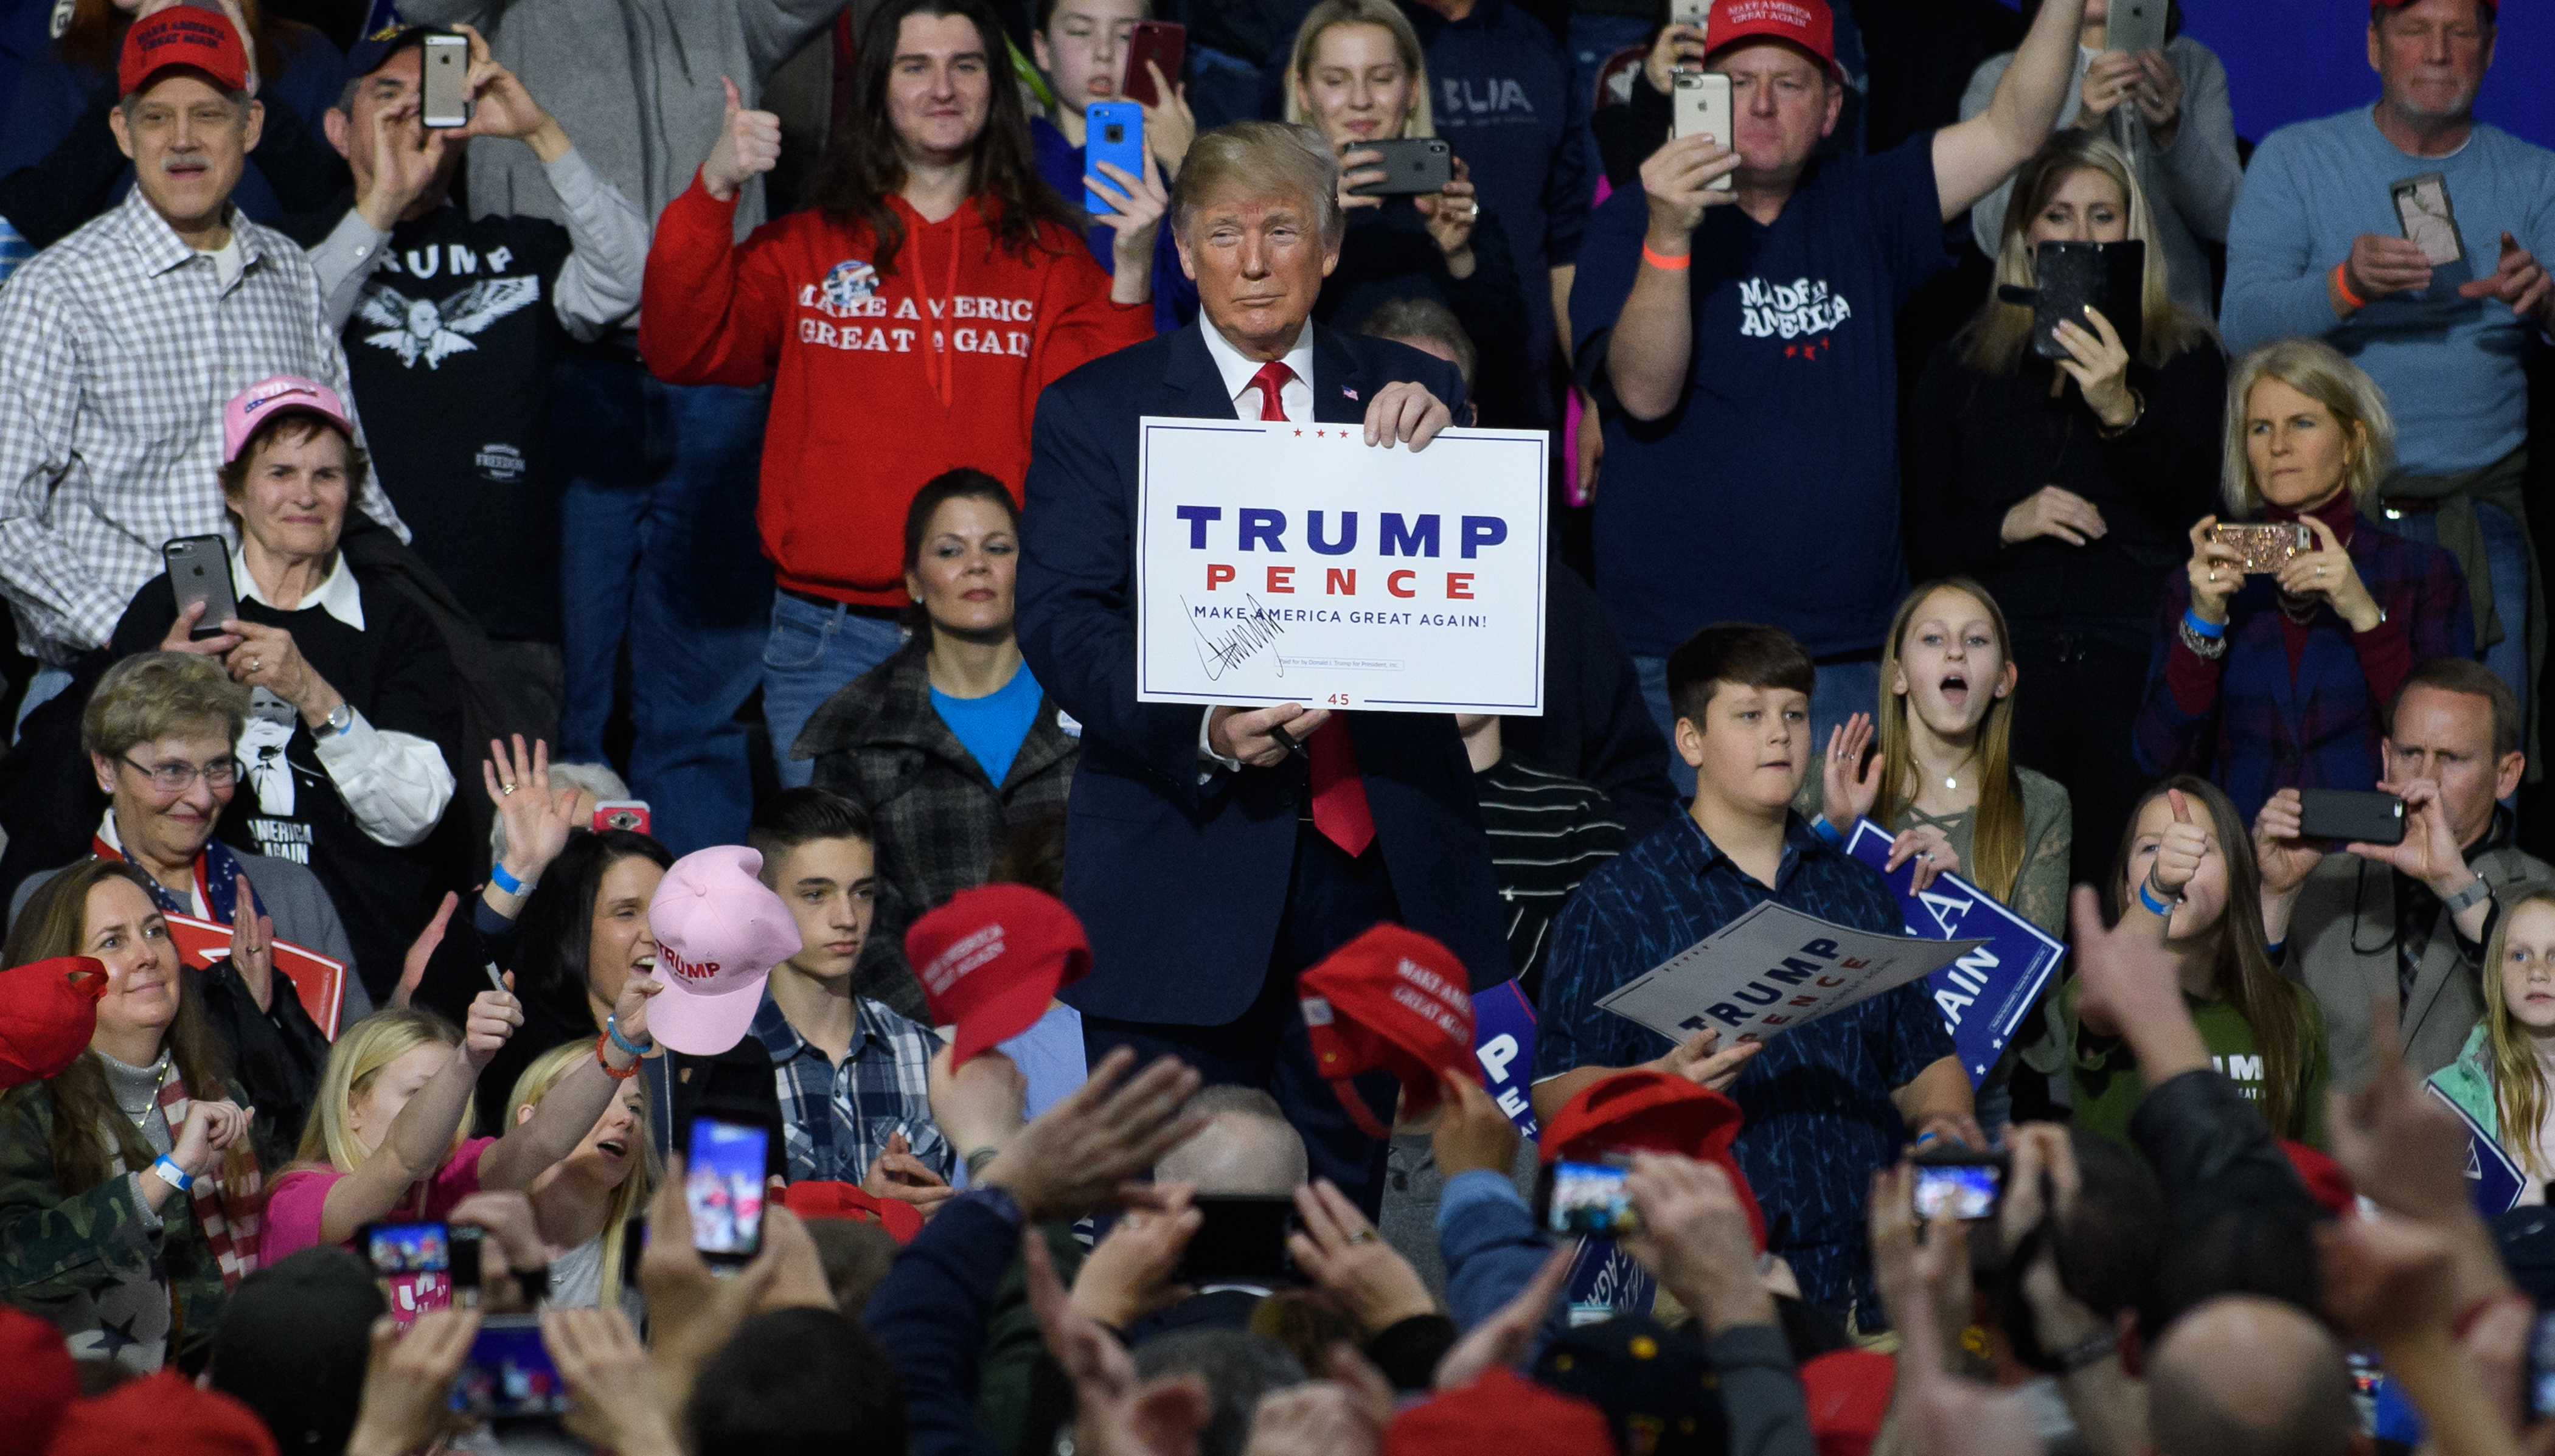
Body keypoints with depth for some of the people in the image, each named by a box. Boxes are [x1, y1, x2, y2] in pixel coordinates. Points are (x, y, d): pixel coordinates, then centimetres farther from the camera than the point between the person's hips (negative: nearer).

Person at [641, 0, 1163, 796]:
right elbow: (682, 352, -3)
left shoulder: (1048, 254, 9)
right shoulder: (804, 246, 11)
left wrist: (1130, 275, -16)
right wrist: (712, 193, -12)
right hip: (831, 644, 1)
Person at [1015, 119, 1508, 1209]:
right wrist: (1201, 729, -23)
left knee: (1342, 1190, 6)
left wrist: (1436, 449, -15)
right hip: (1184, 863, -2)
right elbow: (1058, 621, -6)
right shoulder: (1095, 411, 5)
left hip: (1379, 862, 2)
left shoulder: (1410, 397, 12)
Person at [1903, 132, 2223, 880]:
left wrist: (2120, 409, -18)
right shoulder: (1965, 363, 18)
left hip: (2138, 654, -1)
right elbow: (1923, 538, 15)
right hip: (2007, 644, 1)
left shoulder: (2183, 355, 14)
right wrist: (2007, 524, -6)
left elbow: (2192, 506, -2)